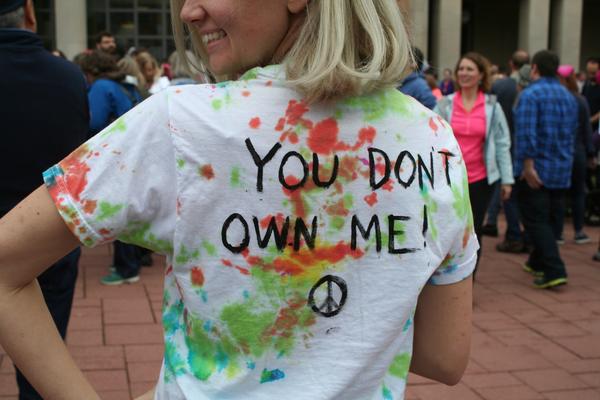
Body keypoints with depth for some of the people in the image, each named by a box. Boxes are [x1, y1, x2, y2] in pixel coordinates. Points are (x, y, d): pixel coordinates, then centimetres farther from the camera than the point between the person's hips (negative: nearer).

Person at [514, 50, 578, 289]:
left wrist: (528, 165, -21)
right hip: (562, 171, 7)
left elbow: (526, 133, -23)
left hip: (536, 170, -7)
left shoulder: (530, 94, -12)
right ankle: (538, 262, 32)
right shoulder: (569, 97, 11)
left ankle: (555, 271, -12)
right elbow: (572, 133, 18)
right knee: (548, 219, 18)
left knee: (536, 220, -4)